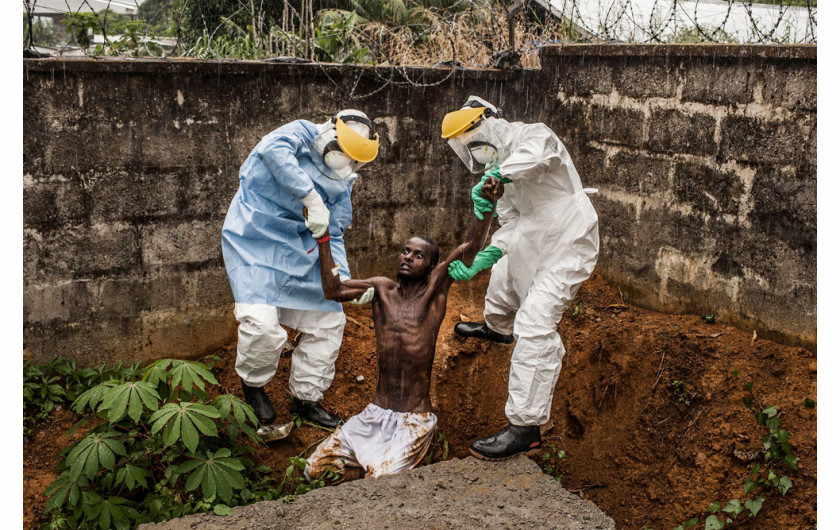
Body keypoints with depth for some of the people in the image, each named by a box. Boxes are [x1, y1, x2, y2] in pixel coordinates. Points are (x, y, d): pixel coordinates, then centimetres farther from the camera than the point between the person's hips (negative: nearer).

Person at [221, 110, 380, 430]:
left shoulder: (341, 187, 10)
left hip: (299, 252, 8)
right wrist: (313, 199, -38)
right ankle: (253, 384, 9)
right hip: (254, 242, -7)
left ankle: (306, 398, 25)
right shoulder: (301, 134, -8)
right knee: (262, 323, -23)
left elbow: (333, 237, 10)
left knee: (329, 320, 7)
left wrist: (344, 280, -8)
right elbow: (273, 149, -32)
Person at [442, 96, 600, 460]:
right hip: (534, 239, 10)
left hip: (567, 245, -10)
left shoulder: (530, 135, -16)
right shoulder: (502, 164, 11)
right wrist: (479, 262, -5)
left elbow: (543, 148, -44)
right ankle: (497, 328, 70)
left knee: (534, 326, -19)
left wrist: (495, 176, -47)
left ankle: (525, 426, -17)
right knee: (504, 275, 35)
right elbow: (511, 225, 7)